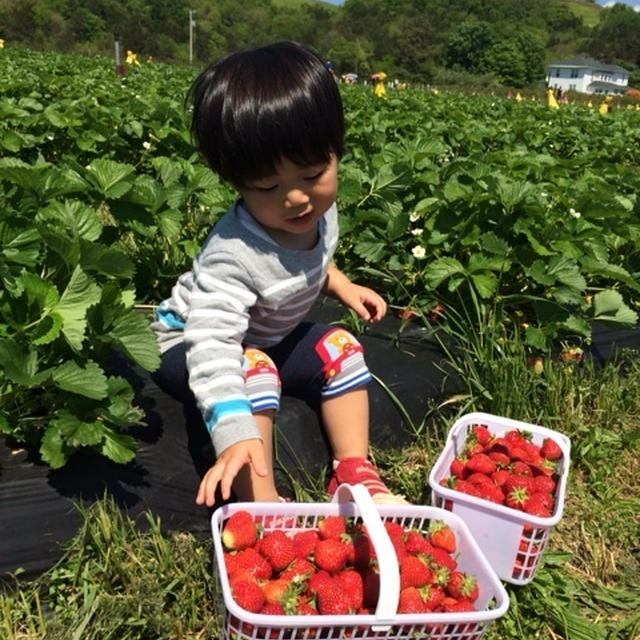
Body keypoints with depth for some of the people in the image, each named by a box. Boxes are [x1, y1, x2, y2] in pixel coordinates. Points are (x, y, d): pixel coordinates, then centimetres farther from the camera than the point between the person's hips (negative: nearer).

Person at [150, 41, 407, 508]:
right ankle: (262, 505, -29)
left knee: (339, 348, -5)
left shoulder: (319, 211, -14)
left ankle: (354, 472, 1)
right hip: (191, 342, -7)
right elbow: (212, 349, -47)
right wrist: (236, 436, -57)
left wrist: (340, 284, -2)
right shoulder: (232, 256, -39)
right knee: (253, 373, -34)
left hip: (271, 337, 8)